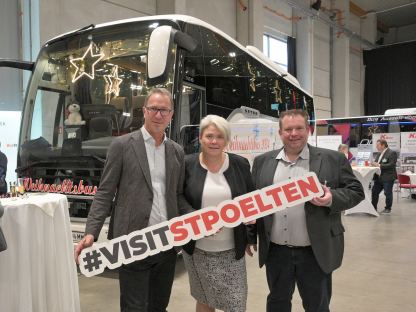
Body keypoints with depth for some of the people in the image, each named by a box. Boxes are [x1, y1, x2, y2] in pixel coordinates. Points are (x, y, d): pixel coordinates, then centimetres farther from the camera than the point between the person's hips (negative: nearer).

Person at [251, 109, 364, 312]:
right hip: (275, 251, 3)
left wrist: (332, 198, -21)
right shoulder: (263, 162, 4)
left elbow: (355, 191, -3)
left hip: (315, 252, -2)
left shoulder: (333, 159, -4)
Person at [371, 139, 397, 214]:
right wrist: (373, 164, -1)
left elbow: (391, 165, -19)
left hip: (388, 177, -8)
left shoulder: (392, 153, -10)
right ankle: (373, 208, 18)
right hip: (378, 177, 8)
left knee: (388, 193, 1)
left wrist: (379, 165, -23)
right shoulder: (379, 154, 15)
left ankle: (388, 209, 14)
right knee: (374, 192, 8)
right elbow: (376, 162, 23)